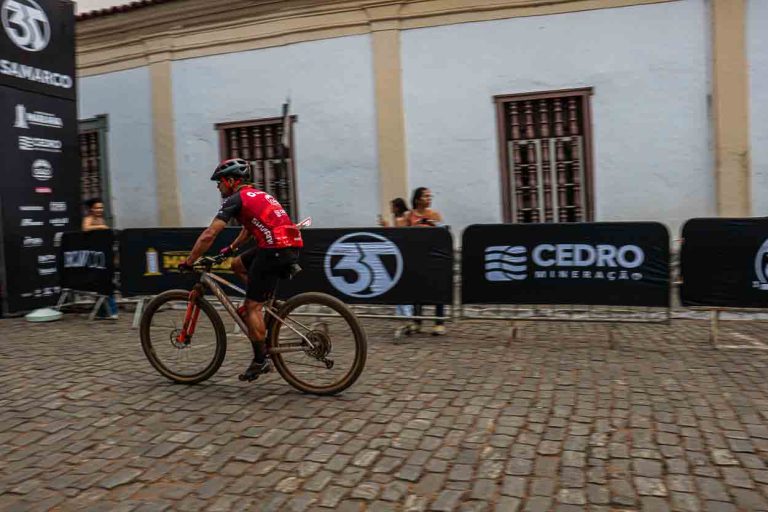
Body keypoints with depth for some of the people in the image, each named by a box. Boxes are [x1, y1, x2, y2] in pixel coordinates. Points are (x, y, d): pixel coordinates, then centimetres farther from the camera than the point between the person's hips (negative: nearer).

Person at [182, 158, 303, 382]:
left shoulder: (236, 199, -2)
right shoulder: (257, 195, 25)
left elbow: (208, 235, -6)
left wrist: (188, 263, 3)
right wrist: (231, 248, 48)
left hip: (275, 250, -9)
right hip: (289, 246, 9)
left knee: (252, 307, 1)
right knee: (237, 265, 25)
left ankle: (261, 361, 8)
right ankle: (265, 301, 20)